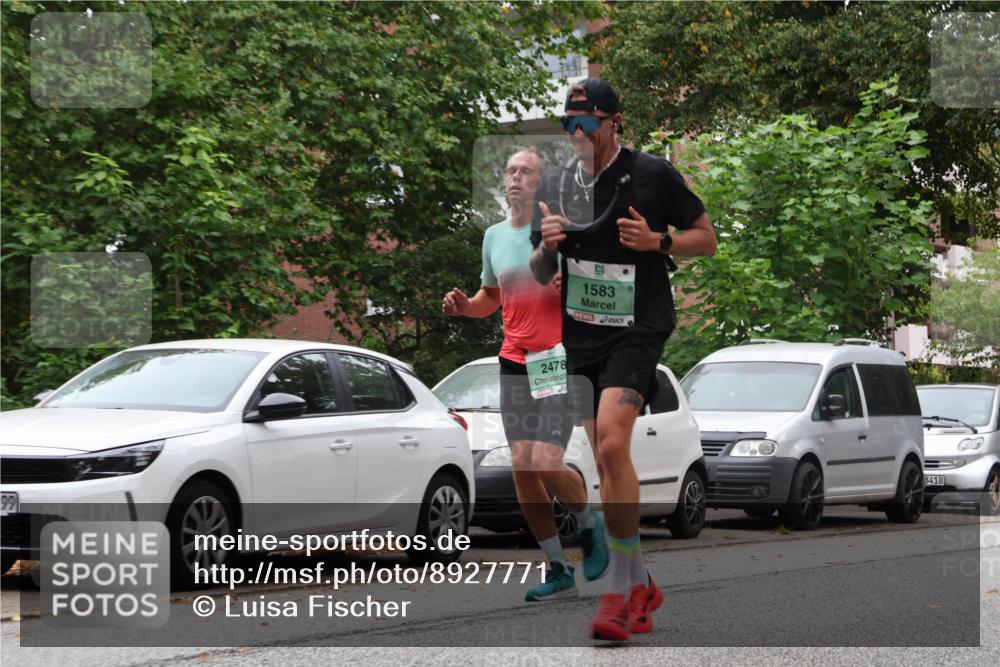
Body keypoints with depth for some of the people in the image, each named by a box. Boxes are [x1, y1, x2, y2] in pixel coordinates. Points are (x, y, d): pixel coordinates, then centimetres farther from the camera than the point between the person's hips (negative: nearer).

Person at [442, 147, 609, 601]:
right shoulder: (494, 236, 13)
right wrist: (464, 306, 5)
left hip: (560, 361, -5)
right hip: (514, 363, 5)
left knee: (544, 465, -17)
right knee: (521, 469, -1)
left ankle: (590, 525, 14)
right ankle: (558, 571, 9)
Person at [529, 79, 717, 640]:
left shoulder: (654, 174, -4)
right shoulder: (554, 184, 9)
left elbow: (708, 239, 4)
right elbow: (540, 275, 16)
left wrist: (657, 242, -14)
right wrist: (546, 246, -7)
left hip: (638, 329, -5)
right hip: (581, 332, 6)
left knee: (612, 444, -23)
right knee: (609, 462, 8)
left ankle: (621, 591, -17)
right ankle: (642, 587, 21)